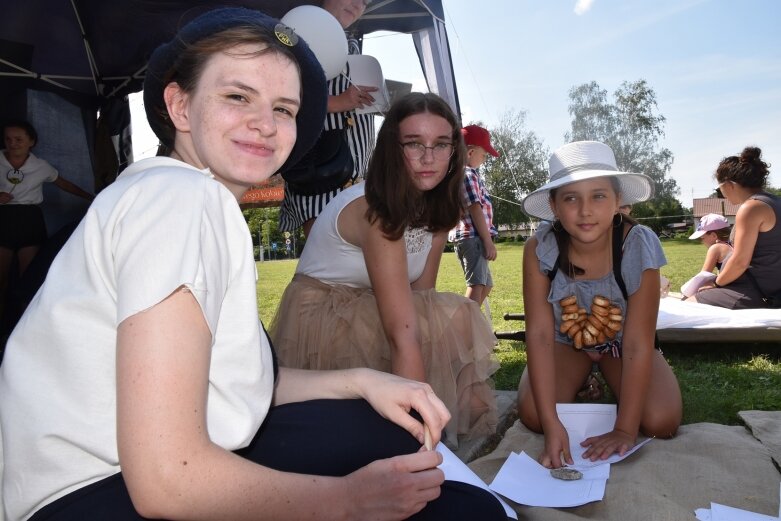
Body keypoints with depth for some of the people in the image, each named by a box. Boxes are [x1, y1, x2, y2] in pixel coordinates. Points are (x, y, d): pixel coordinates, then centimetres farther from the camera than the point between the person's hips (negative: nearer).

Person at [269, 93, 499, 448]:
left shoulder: (436, 207, -3)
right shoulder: (375, 210, -28)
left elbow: (421, 295, -7)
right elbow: (403, 334, -37)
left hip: (366, 317, 7)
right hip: (318, 323, -7)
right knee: (452, 321, -23)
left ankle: (453, 425, 3)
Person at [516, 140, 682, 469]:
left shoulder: (638, 245, -30)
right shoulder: (539, 249, -28)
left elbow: (637, 345, -27)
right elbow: (539, 334, -27)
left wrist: (625, 430, -28)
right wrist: (552, 425, -33)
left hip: (619, 343, 0)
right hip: (566, 342, 1)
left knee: (660, 422, -22)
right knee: (532, 414, -22)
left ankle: (607, 380, 11)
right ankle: (585, 382, 11)